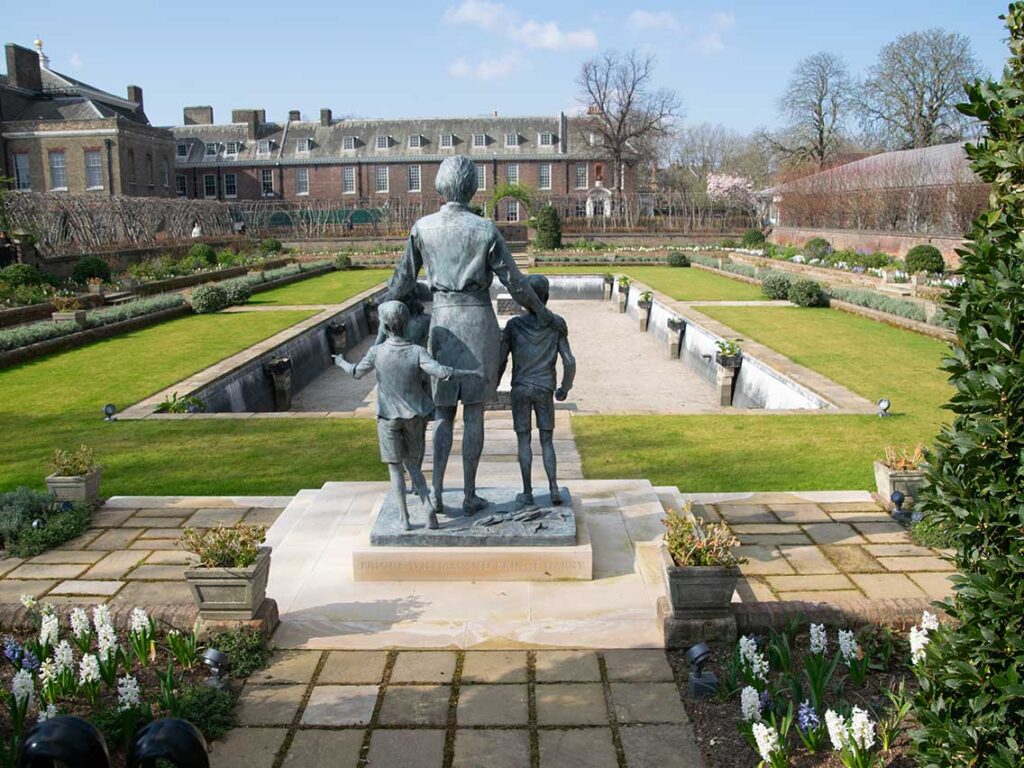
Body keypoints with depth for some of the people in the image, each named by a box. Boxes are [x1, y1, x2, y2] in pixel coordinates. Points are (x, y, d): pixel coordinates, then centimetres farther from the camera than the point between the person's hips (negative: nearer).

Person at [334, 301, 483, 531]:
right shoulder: (417, 352, -15)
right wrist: (470, 373, -16)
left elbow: (357, 372, 3)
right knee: (412, 464, 16)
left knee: (395, 467, 10)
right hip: (414, 417, 1)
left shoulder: (376, 352, -13)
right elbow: (441, 372, -27)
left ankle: (404, 517, 7)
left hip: (388, 417, -1)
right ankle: (427, 506, -2)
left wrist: (341, 362, 23)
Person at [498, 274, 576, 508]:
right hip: (545, 391, 1)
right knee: (547, 440, 10)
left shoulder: (513, 325, -6)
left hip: (520, 390, -1)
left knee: (524, 440, 6)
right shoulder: (556, 325, -4)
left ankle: (527, 492, 6)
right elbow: (569, 361, -7)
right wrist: (565, 388, 8)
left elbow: (501, 359, -8)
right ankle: (553, 488, -2)